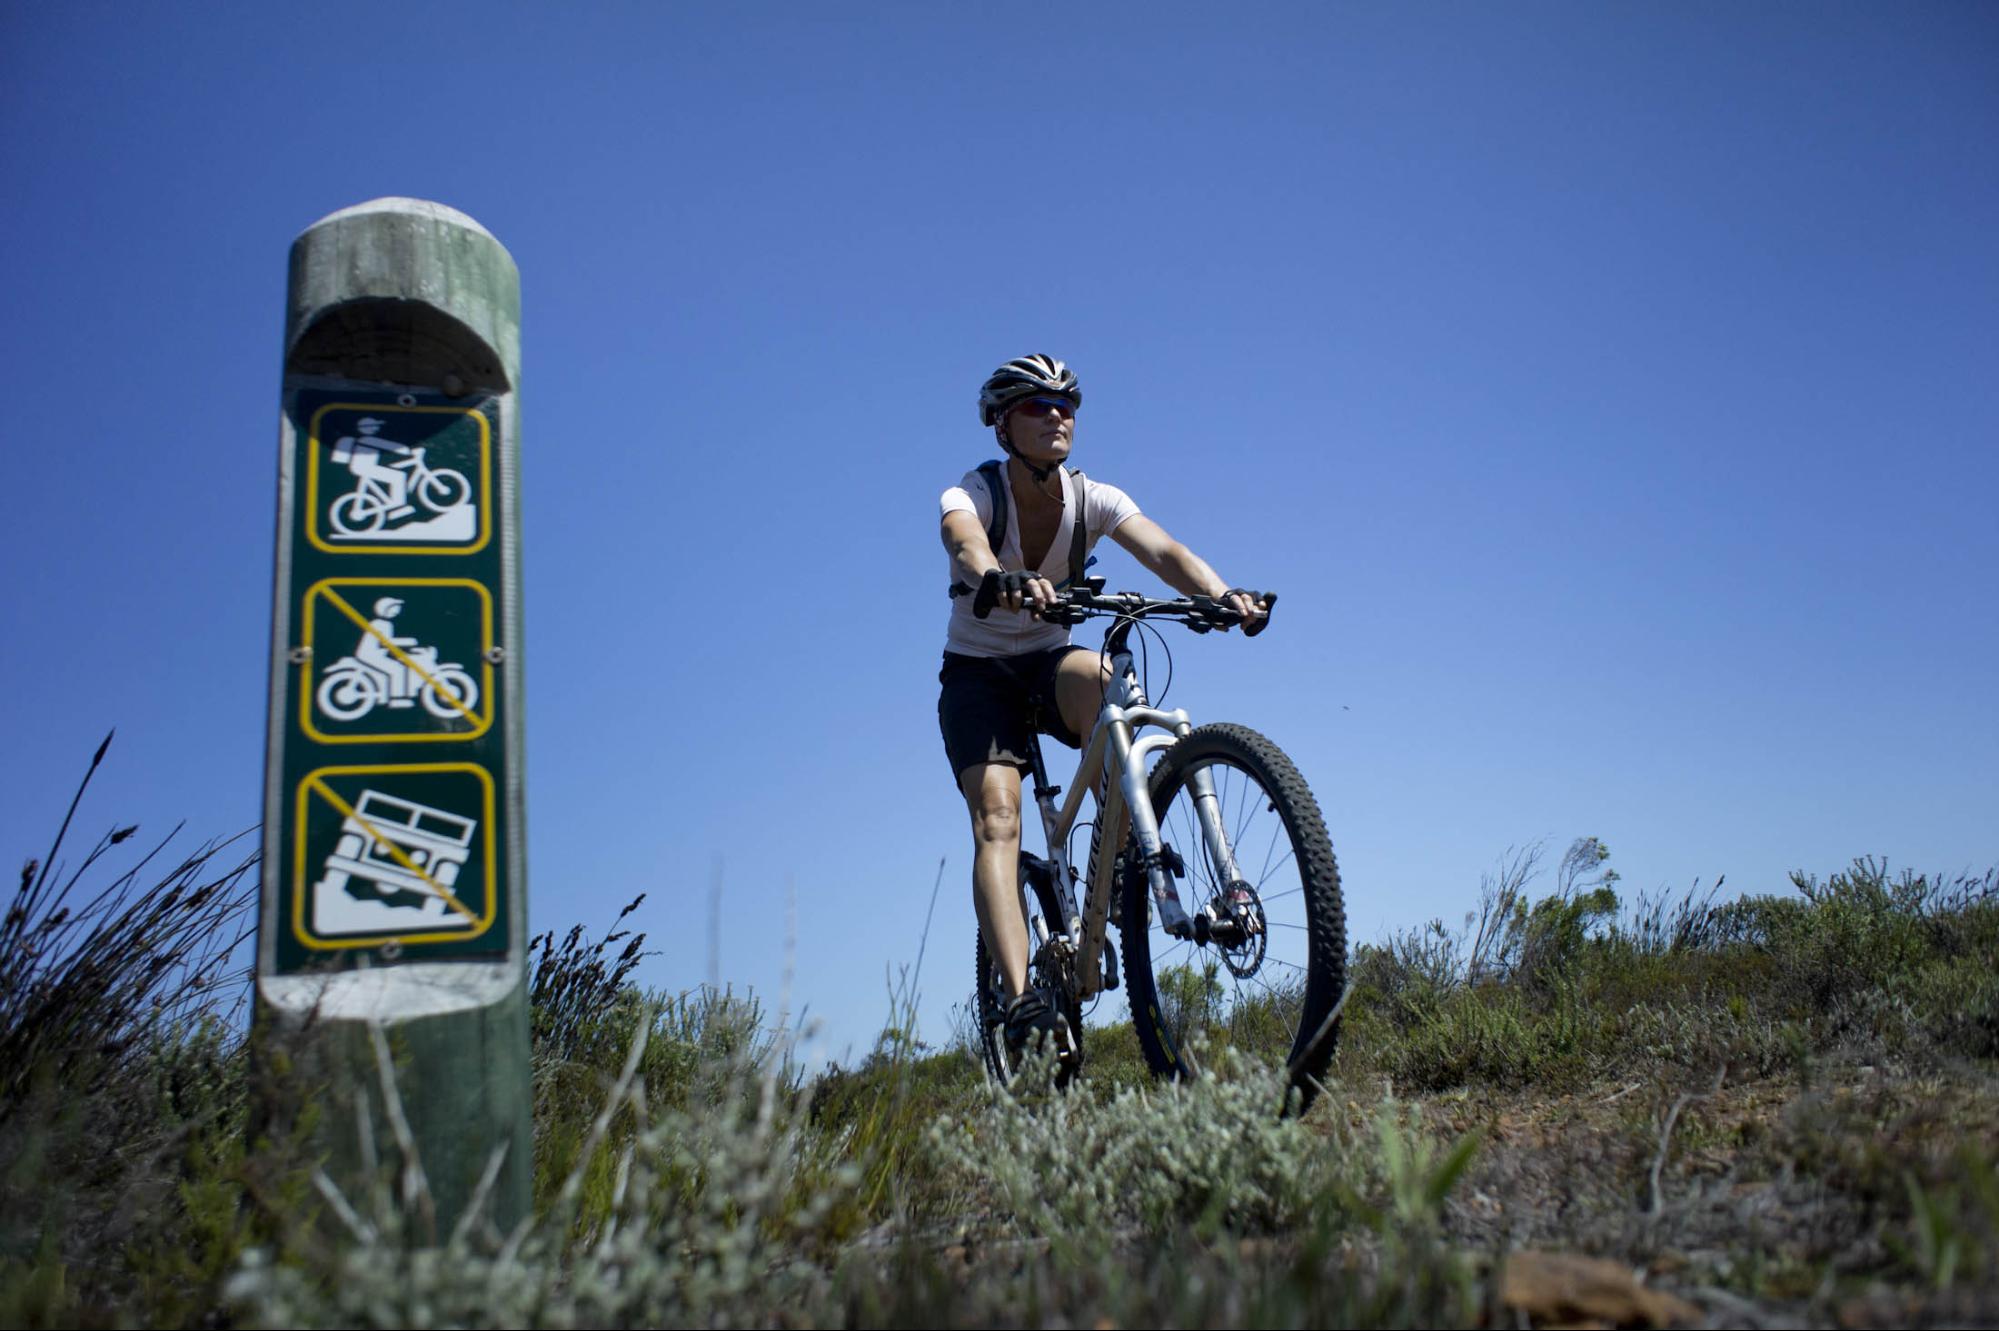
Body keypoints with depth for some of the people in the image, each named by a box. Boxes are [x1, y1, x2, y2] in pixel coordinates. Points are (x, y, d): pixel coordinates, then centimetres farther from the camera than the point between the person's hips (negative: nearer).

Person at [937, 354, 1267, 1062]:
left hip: (1047, 664, 2)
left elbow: (1164, 551, -25)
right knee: (997, 819, -24)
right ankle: (1024, 1002, -32)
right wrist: (999, 581, -65)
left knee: (1099, 677, -36)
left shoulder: (1093, 498, -8)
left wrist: (1221, 594, -47)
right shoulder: (974, 493, -16)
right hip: (978, 673, -2)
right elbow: (967, 546, -40)